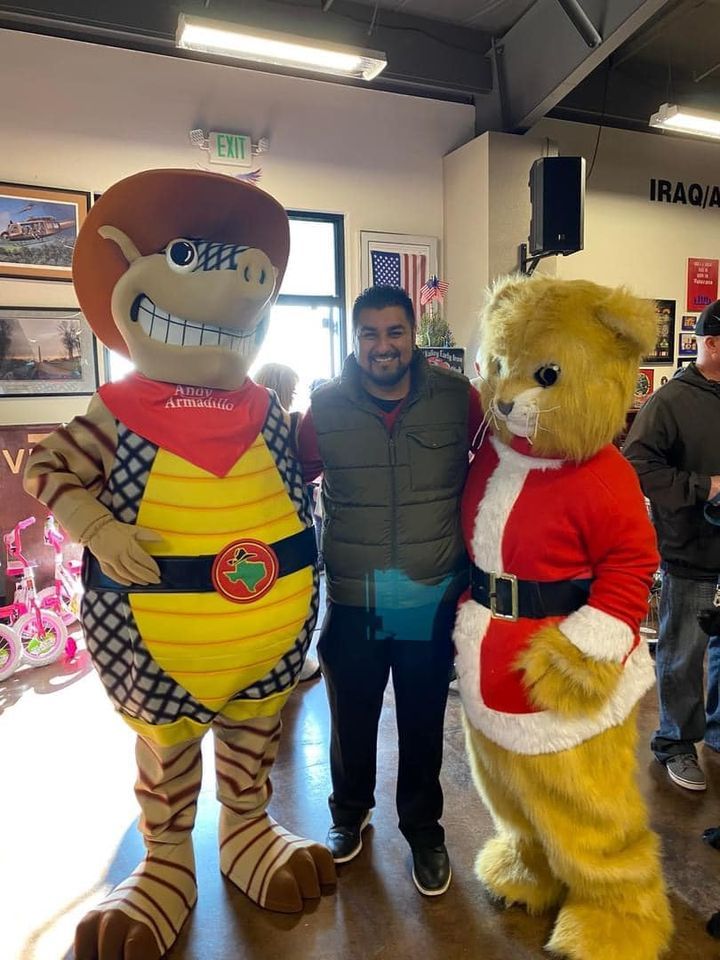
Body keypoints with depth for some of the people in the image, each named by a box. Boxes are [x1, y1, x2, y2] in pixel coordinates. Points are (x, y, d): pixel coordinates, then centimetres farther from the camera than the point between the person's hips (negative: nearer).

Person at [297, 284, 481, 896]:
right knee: (351, 718, 20)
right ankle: (350, 812, 50)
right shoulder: (326, 407, -7)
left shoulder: (458, 398, -7)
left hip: (433, 599, 0)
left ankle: (424, 829, 46)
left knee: (423, 724, 19)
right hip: (352, 599, 1)